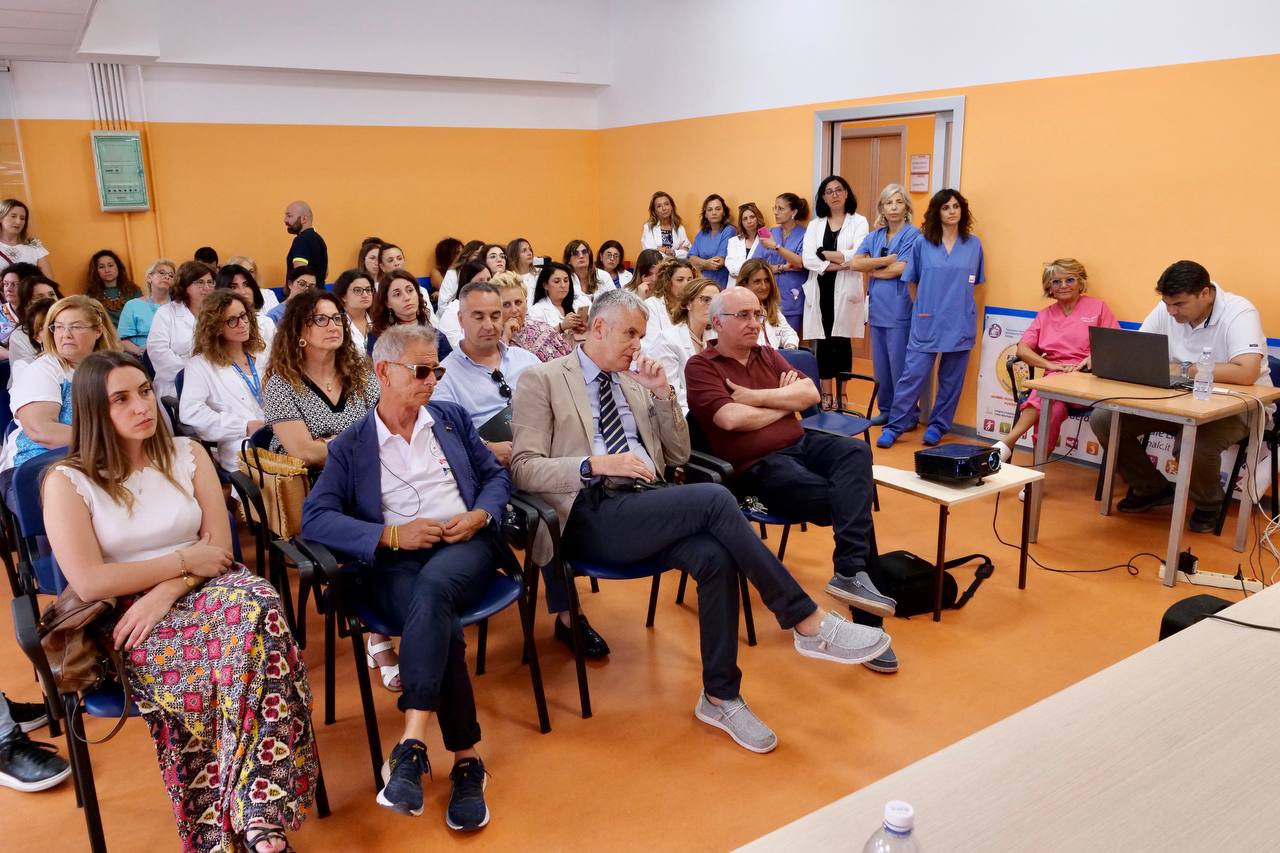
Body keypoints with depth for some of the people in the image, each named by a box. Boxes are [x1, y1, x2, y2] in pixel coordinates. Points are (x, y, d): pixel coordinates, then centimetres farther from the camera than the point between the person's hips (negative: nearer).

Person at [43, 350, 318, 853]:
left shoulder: (188, 455, 10)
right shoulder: (68, 481, 0)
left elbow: (219, 548, 4)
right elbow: (89, 583, -10)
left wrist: (166, 592, -13)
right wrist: (184, 559, -8)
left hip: (200, 594, 2)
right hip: (123, 620, -2)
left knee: (258, 603, -34)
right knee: (202, 666, -35)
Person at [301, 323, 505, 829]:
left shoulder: (452, 418, 18)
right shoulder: (350, 446, 10)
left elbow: (496, 475, 17)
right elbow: (315, 518, -1)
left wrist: (480, 515, -5)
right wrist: (391, 535, -13)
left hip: (464, 546, 1)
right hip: (396, 561, -1)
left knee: (431, 587, -36)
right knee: (441, 624, -33)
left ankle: (411, 745, -39)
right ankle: (466, 759, -21)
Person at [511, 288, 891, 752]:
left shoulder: (634, 382, 20)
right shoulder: (542, 380, 4)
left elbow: (678, 455, 21)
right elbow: (523, 468, -6)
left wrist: (662, 394, 6)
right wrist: (596, 464, -21)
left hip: (646, 506, 6)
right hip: (592, 514, -6)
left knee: (715, 557, -26)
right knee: (713, 498, -27)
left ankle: (720, 696, -11)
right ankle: (808, 623, -19)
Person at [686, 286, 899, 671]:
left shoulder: (768, 355, 20)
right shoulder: (701, 367, 0)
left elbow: (810, 393, 6)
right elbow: (731, 418, -15)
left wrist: (755, 396, -7)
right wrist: (785, 401, 1)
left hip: (800, 442, 6)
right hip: (758, 465, -6)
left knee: (856, 451, -27)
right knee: (847, 501, -24)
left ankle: (850, 572, -36)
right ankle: (868, 620, -20)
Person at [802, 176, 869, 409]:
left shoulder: (858, 221, 4)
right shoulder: (815, 225, 12)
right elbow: (807, 260, -3)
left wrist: (824, 253, -7)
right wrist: (839, 264, -13)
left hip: (845, 291, -2)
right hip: (820, 291, 3)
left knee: (841, 341, 0)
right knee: (823, 342, 3)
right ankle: (826, 394, 12)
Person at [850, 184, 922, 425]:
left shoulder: (912, 235, -5)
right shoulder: (873, 237, 12)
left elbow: (898, 270, -14)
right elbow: (855, 263, -1)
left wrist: (870, 270, 1)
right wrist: (887, 260, -10)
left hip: (899, 309, -6)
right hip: (877, 308, 6)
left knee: (900, 365, -3)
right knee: (880, 365, 11)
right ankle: (886, 410, 22)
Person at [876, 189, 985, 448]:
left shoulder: (973, 244, 3)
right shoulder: (922, 243, 0)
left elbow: (975, 281, 14)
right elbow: (911, 280, 9)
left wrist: (959, 303, 10)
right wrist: (920, 306, 7)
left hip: (960, 323, 2)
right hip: (927, 321, -1)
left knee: (951, 379, 8)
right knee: (913, 374, -5)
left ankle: (937, 426, 20)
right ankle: (894, 426, 4)